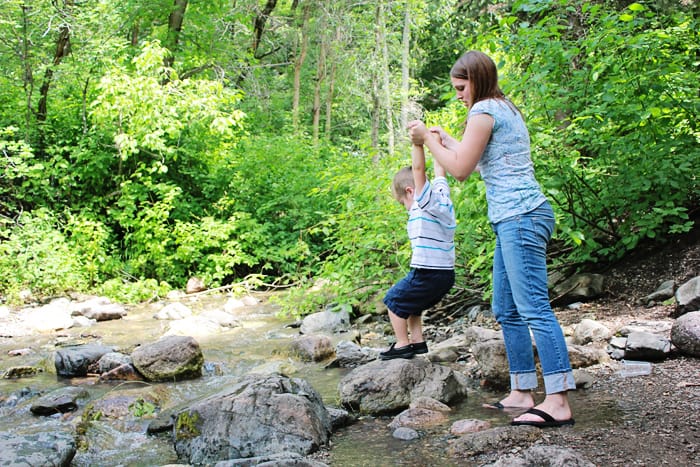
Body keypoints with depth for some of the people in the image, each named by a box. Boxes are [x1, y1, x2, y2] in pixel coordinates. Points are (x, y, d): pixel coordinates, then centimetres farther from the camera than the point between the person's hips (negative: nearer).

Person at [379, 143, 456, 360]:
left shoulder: (425, 200, -11)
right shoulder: (442, 195, 10)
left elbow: (418, 168, -23)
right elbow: (439, 169, 24)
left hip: (427, 273, -9)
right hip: (447, 274, 9)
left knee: (394, 300, 8)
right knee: (411, 302, 26)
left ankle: (402, 344, 8)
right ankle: (418, 340, 21)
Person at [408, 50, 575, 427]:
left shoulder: (485, 110, -7)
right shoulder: (506, 109, 23)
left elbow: (460, 170, -9)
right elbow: (476, 160, 29)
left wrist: (427, 139, 4)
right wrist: (443, 138, 30)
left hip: (520, 216, -11)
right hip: (515, 219, 11)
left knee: (534, 308, -14)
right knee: (506, 311, 11)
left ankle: (558, 402, -15)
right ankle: (522, 393, 15)